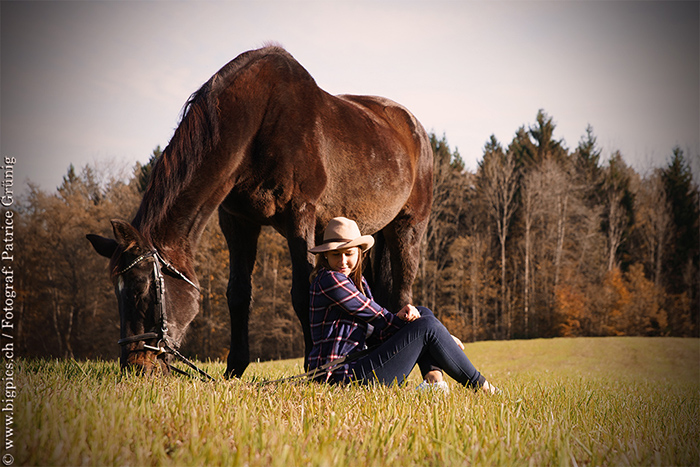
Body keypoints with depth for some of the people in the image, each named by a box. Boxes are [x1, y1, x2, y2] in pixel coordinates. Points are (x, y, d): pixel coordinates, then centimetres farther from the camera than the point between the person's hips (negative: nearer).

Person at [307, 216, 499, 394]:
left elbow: (378, 327, 10)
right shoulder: (329, 280, -12)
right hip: (341, 376, -9)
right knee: (428, 326, -11)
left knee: (423, 313, 9)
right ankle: (482, 388, -1)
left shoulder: (357, 282, 17)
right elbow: (379, 318, -12)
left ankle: (434, 379, -12)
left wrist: (400, 316, -15)